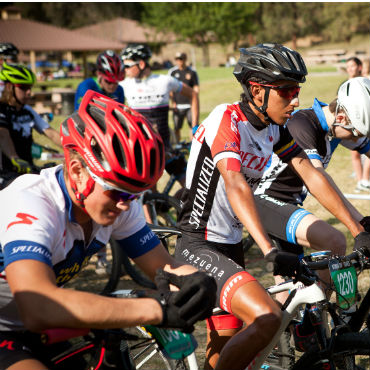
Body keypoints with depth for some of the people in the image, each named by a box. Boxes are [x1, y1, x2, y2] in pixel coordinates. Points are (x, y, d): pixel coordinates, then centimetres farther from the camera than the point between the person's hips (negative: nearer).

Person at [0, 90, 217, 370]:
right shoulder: (31, 205, -32)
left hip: (30, 330, 8)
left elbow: (165, 266, -7)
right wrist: (156, 310, -49)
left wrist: (194, 280, -32)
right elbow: (38, 310, -46)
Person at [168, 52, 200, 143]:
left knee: (193, 127, -4)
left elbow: (196, 88, 7)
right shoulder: (172, 72, 5)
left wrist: (197, 104, -1)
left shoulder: (192, 72, 4)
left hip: (190, 105, 0)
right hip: (177, 106, 1)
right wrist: (172, 102, -3)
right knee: (177, 128, 0)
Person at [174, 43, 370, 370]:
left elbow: (312, 176, 1)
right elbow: (235, 186, -33)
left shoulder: (274, 128, 5)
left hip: (230, 246, 8)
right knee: (266, 317, -27)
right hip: (199, 248, -8)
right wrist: (270, 252, -44)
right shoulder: (226, 120, -19)